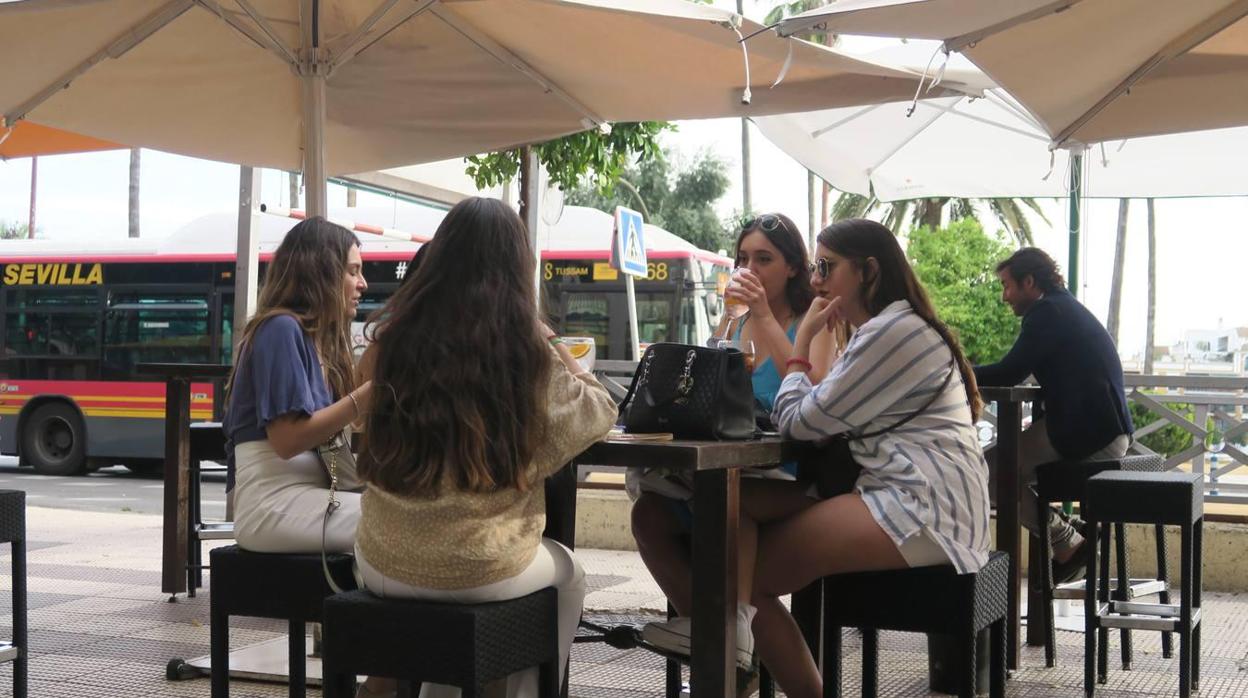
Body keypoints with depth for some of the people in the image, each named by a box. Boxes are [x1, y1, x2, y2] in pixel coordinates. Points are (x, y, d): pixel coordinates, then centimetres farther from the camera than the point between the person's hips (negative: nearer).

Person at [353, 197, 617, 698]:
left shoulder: (392, 339, -4)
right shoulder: (527, 347, -10)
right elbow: (599, 414, 5)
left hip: (385, 564, 3)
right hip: (483, 572, -3)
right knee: (567, 578, 30)